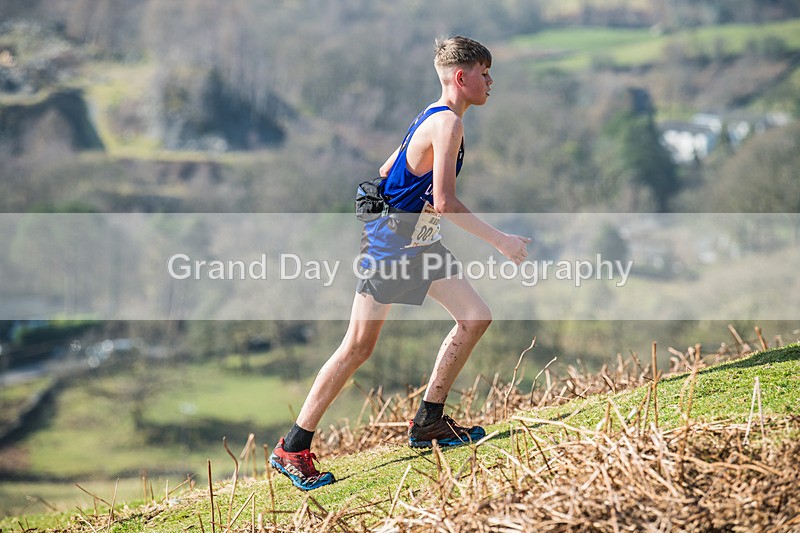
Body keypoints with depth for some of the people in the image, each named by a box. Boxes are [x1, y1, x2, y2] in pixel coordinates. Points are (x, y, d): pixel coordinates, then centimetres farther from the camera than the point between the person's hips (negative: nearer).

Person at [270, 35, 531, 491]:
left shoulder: (433, 119, 11)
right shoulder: (448, 123, -19)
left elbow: (386, 172, 18)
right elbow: (445, 202, -26)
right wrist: (500, 240, -20)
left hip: (420, 242, 10)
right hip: (390, 243, -10)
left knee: (476, 317, 6)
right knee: (359, 346, -8)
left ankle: (429, 420, 14)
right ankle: (292, 448, -1)